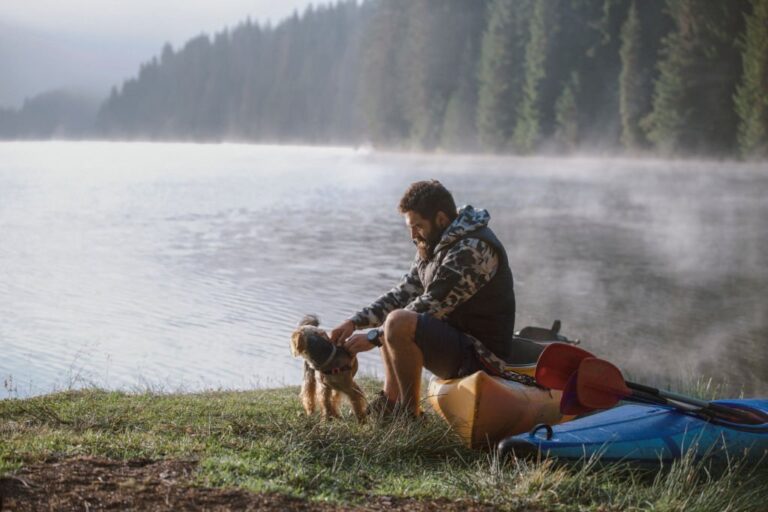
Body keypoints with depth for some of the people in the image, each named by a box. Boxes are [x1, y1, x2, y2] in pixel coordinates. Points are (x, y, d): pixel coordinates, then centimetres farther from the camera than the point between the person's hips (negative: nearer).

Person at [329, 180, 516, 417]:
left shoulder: (472, 249, -20)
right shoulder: (436, 245, 12)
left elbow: (430, 308, -21)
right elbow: (402, 294, 15)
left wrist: (374, 336, -16)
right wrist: (355, 322, 3)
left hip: (480, 355, -11)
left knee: (399, 322, -28)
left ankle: (410, 415, -16)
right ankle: (390, 401, 11)